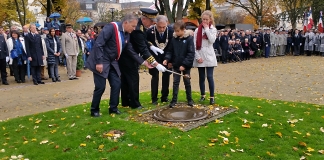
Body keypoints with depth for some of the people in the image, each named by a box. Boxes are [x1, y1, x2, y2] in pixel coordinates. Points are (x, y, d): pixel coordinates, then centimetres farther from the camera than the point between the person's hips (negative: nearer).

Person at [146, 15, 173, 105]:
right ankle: (154, 98, 8)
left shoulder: (171, 31, -19)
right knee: (155, 76, -1)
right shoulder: (150, 31, -22)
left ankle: (164, 97, 19)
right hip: (154, 57, -2)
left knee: (166, 76, 7)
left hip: (166, 57, 2)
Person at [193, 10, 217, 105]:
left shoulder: (213, 29, 4)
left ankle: (212, 97, 4)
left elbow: (212, 40, -15)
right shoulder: (198, 30, 4)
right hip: (200, 56, 1)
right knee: (201, 77, 9)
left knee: (210, 77, -5)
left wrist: (207, 29, -10)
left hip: (209, 56, -1)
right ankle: (202, 95, 22)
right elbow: (194, 44, 0)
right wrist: (197, 56, -8)